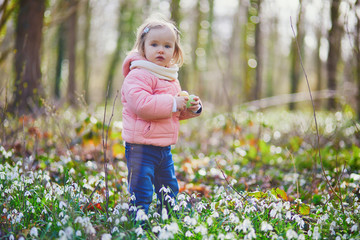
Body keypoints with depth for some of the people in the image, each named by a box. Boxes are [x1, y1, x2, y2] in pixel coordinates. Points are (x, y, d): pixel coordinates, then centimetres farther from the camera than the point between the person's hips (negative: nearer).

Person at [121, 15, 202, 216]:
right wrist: (172, 103, -25)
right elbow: (141, 104, -30)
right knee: (142, 193, -6)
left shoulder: (171, 79, 14)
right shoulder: (138, 75, -15)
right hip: (141, 146, -9)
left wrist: (192, 108, 5)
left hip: (164, 147, 9)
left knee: (170, 190, 19)